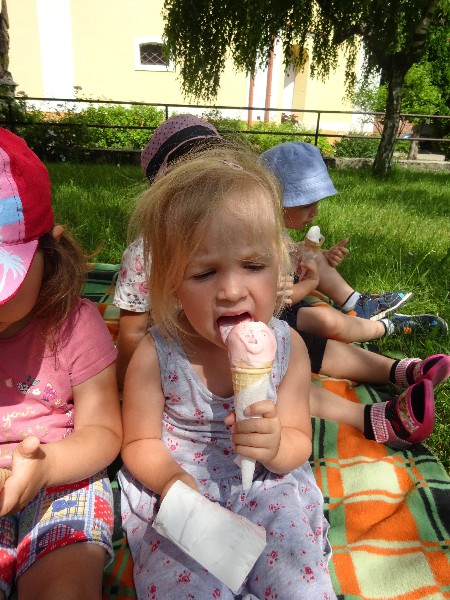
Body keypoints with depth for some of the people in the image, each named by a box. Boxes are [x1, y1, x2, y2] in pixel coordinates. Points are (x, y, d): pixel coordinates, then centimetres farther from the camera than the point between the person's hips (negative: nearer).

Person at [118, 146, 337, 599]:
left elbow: (298, 442, -4)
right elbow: (139, 443, -6)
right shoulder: (156, 356, -19)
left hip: (266, 489, 1)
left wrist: (277, 447, -27)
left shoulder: (288, 347, -14)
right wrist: (171, 478, -26)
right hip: (176, 492, 0)